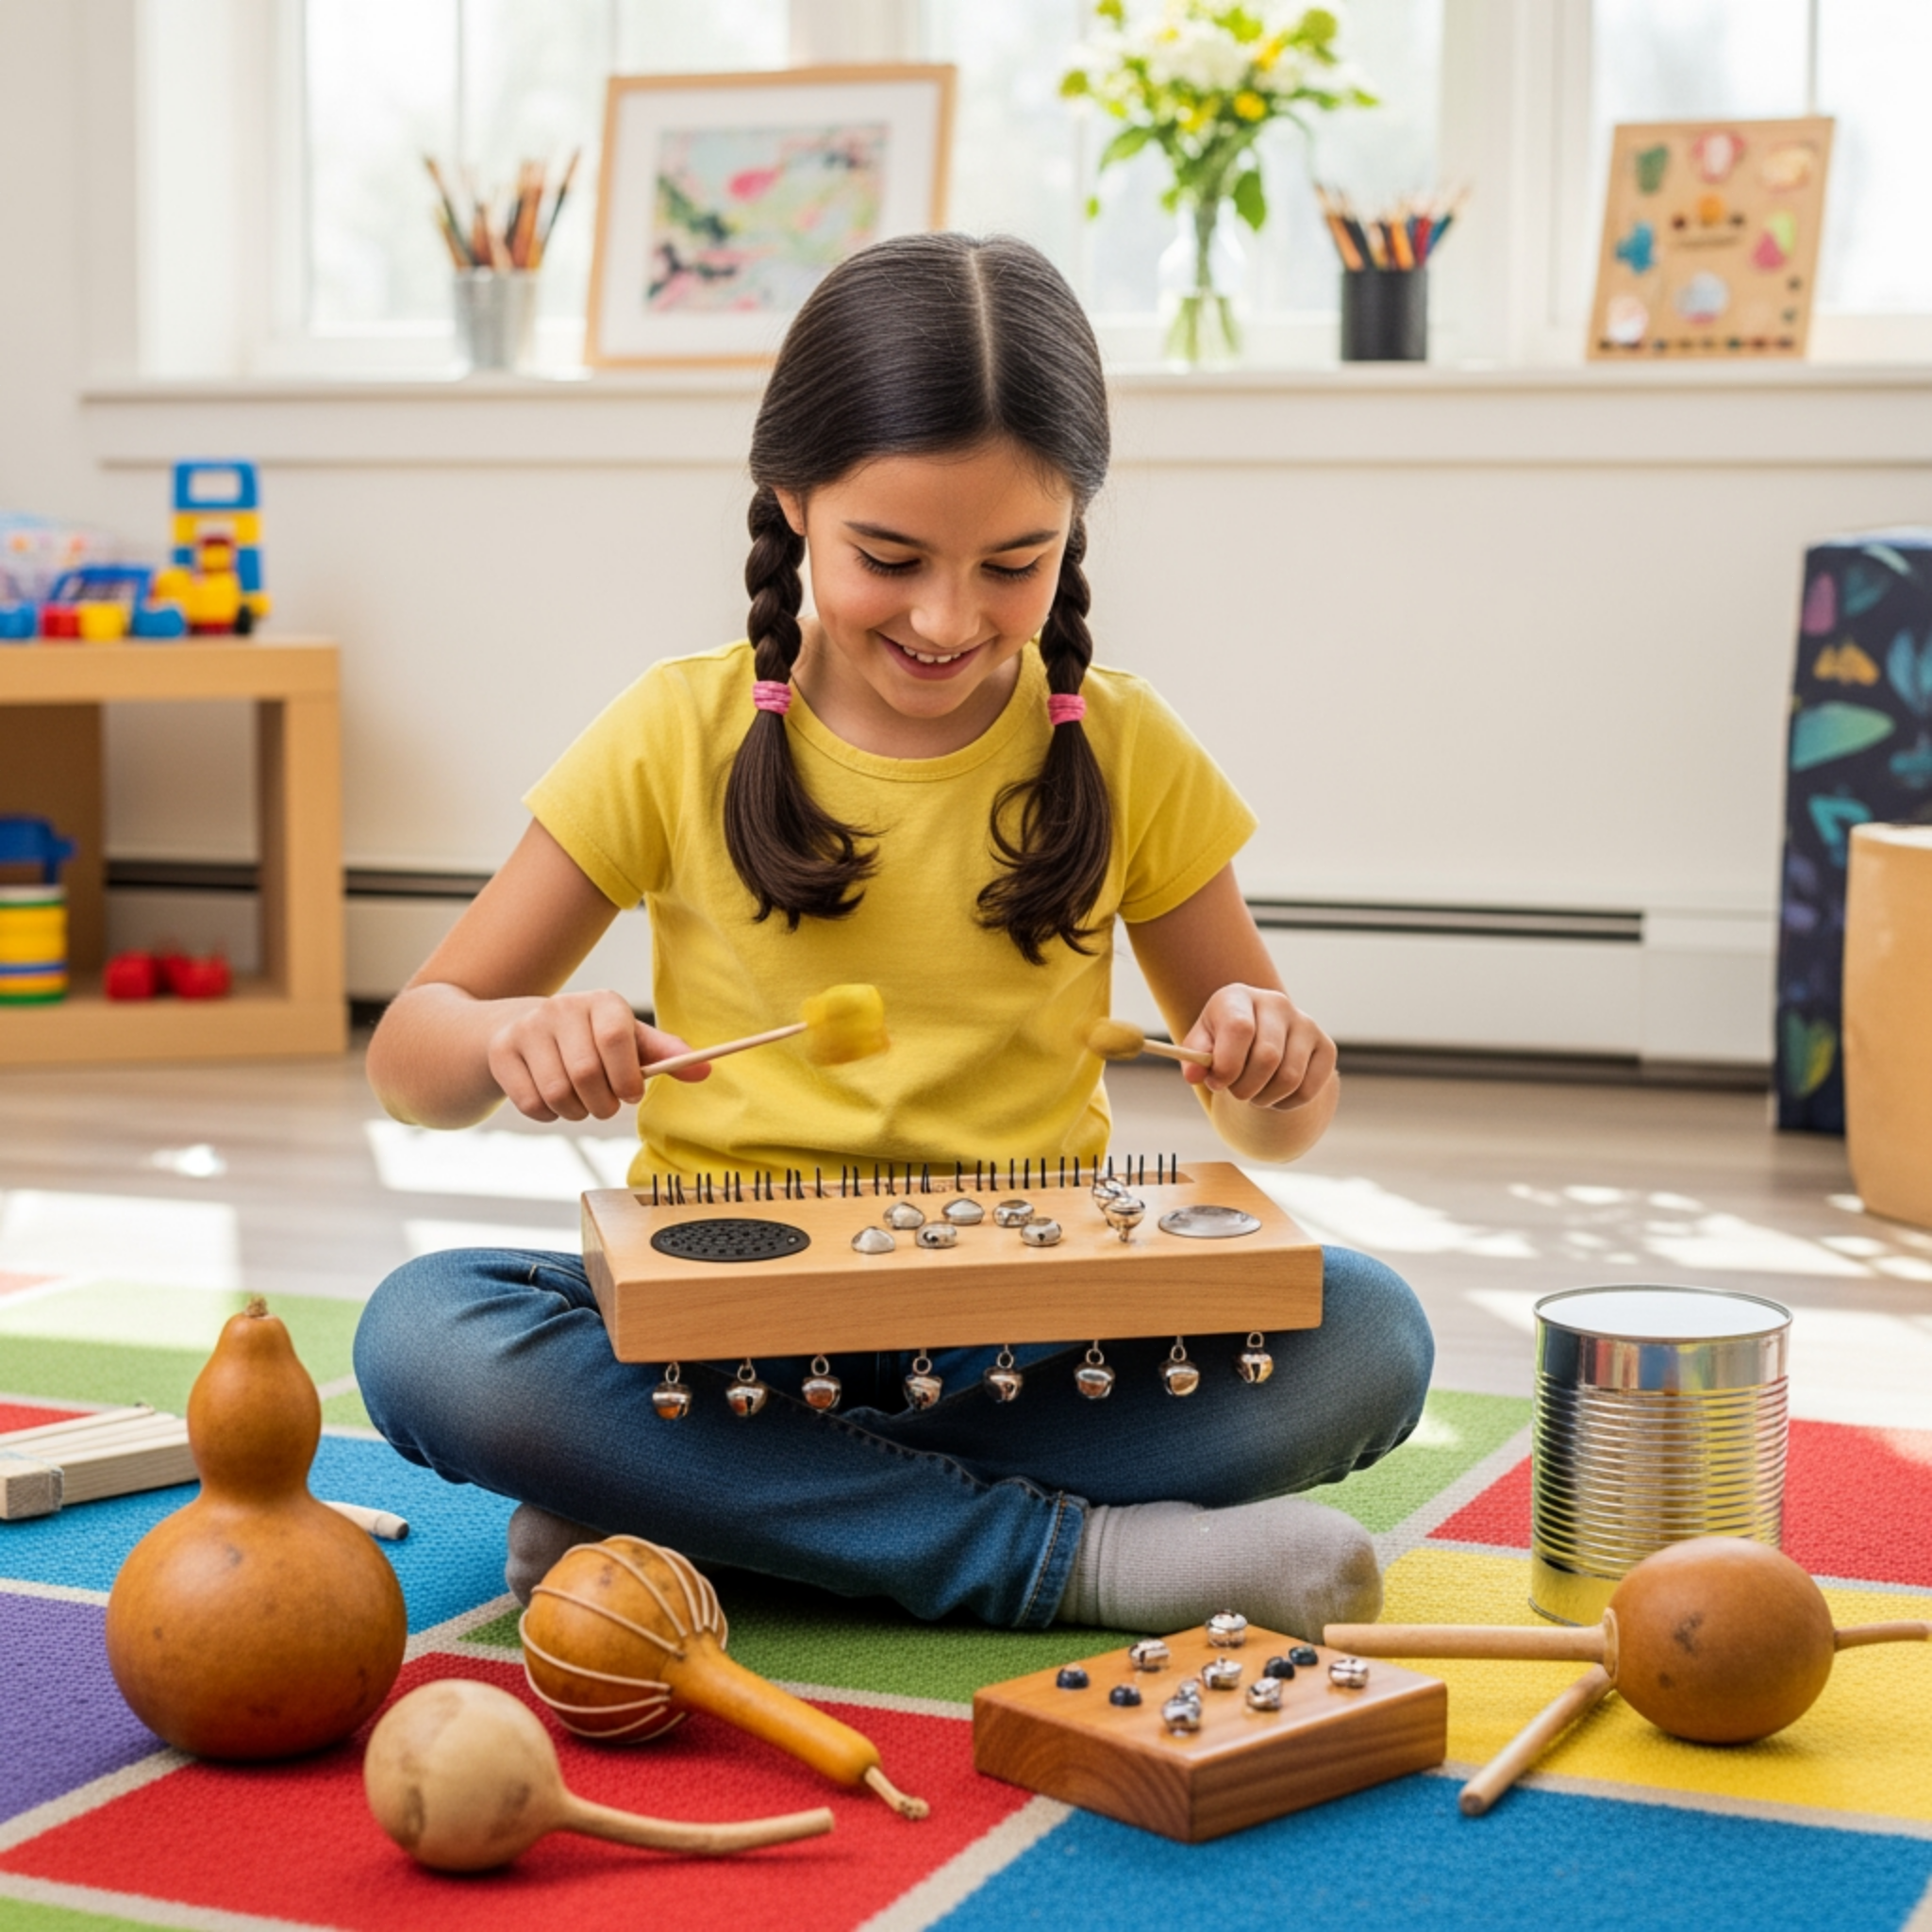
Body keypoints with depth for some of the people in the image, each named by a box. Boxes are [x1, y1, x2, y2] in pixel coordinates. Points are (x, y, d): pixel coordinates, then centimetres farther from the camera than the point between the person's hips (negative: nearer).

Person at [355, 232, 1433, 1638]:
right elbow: (407, 1060, 0)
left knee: (1367, 1334, -25)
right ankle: (1075, 1556, -26)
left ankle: (667, 1508, -23)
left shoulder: (1122, 754, 2)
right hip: (721, 1312, -1)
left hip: (1025, 1333, 1)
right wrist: (510, 1035, -24)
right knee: (422, 1337, -29)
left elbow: (1278, 1124, 9)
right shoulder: (683, 738, -1)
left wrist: (1276, 1073, -16)